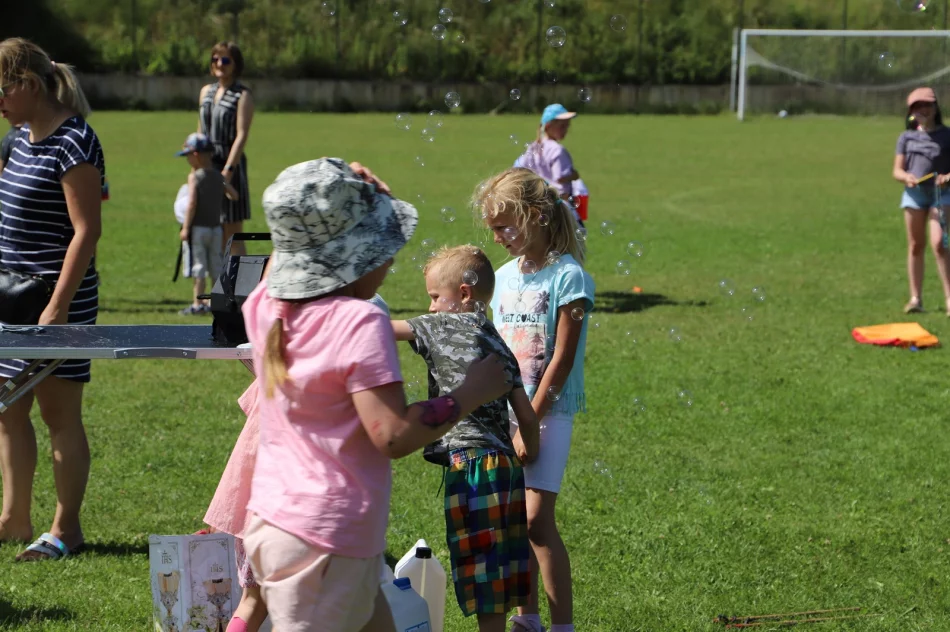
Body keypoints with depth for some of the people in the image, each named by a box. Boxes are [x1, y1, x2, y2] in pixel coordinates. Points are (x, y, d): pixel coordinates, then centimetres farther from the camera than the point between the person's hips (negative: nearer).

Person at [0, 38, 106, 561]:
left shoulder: (72, 144, -16)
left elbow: (86, 230, -19)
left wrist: (58, 305, -22)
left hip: (56, 297, -9)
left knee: (60, 414, 0)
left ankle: (66, 529, 8)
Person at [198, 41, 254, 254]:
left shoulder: (242, 95, -6)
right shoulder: (206, 92, 14)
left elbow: (242, 135, -13)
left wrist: (227, 171, -20)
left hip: (231, 165, -6)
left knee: (233, 232, -4)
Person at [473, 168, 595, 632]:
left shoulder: (567, 276, -9)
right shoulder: (505, 276, 11)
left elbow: (562, 357, -12)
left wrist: (531, 418, -13)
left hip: (548, 411, -6)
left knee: (536, 519, -11)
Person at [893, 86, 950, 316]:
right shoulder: (906, 137, 9)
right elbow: (897, 170, 6)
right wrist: (907, 177, -16)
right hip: (914, 193, 3)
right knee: (915, 246, 6)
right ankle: (916, 298, 12)